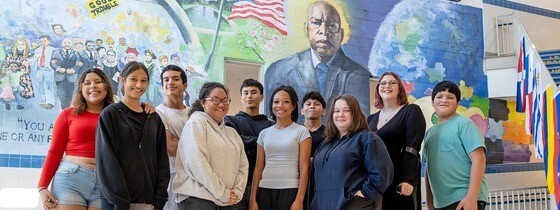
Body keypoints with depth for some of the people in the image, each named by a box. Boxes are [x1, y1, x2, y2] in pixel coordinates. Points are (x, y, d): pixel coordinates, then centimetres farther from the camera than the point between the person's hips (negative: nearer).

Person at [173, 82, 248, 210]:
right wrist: (222, 194, -13)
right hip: (198, 199, -6)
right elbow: (197, 163, -14)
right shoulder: (196, 123, -3)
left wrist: (237, 192, -3)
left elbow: (242, 166, 14)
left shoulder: (231, 132, 19)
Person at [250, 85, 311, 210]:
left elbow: (304, 168, -4)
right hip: (264, 190, 3)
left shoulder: (301, 132, 1)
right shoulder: (264, 134, 11)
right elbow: (258, 168, 11)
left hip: (290, 191, -3)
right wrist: (253, 199, 5)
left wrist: (299, 200, -12)